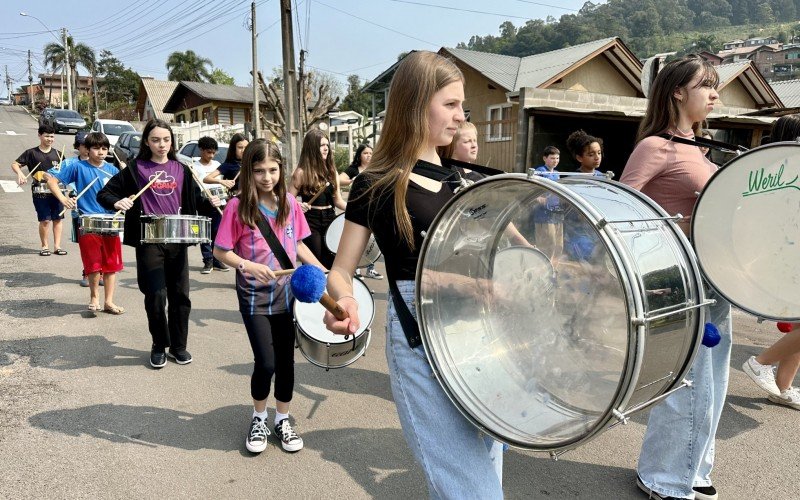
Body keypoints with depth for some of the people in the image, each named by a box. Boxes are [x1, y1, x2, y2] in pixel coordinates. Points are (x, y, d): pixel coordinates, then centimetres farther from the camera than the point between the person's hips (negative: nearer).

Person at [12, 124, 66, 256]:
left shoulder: (57, 153, 10)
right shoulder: (31, 153, 2)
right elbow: (15, 164, 1)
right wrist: (20, 173, -18)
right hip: (40, 192, -3)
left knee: (57, 219, 4)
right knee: (45, 220, -4)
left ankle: (57, 246, 12)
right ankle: (44, 246, 11)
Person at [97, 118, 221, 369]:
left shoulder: (181, 169, 9)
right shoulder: (136, 169, 0)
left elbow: (194, 197, 19)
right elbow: (104, 193, 0)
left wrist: (210, 201, 0)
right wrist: (117, 202, -21)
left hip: (177, 240, 3)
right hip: (149, 241, -3)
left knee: (180, 295, 7)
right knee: (155, 296, -4)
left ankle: (178, 345, 22)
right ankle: (159, 346, 17)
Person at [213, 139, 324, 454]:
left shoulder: (289, 203, 1)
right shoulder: (238, 206, -10)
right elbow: (220, 251, -6)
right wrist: (248, 266, -22)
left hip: (287, 294, 3)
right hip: (255, 297, -3)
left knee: (286, 360, 10)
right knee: (266, 363, -6)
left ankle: (282, 420, 30)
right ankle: (258, 419, 22)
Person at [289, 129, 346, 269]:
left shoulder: (331, 171, 8)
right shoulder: (301, 172, -8)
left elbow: (338, 200, 9)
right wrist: (299, 206, -29)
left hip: (330, 219, 5)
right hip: (311, 222, -5)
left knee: (331, 264, 11)